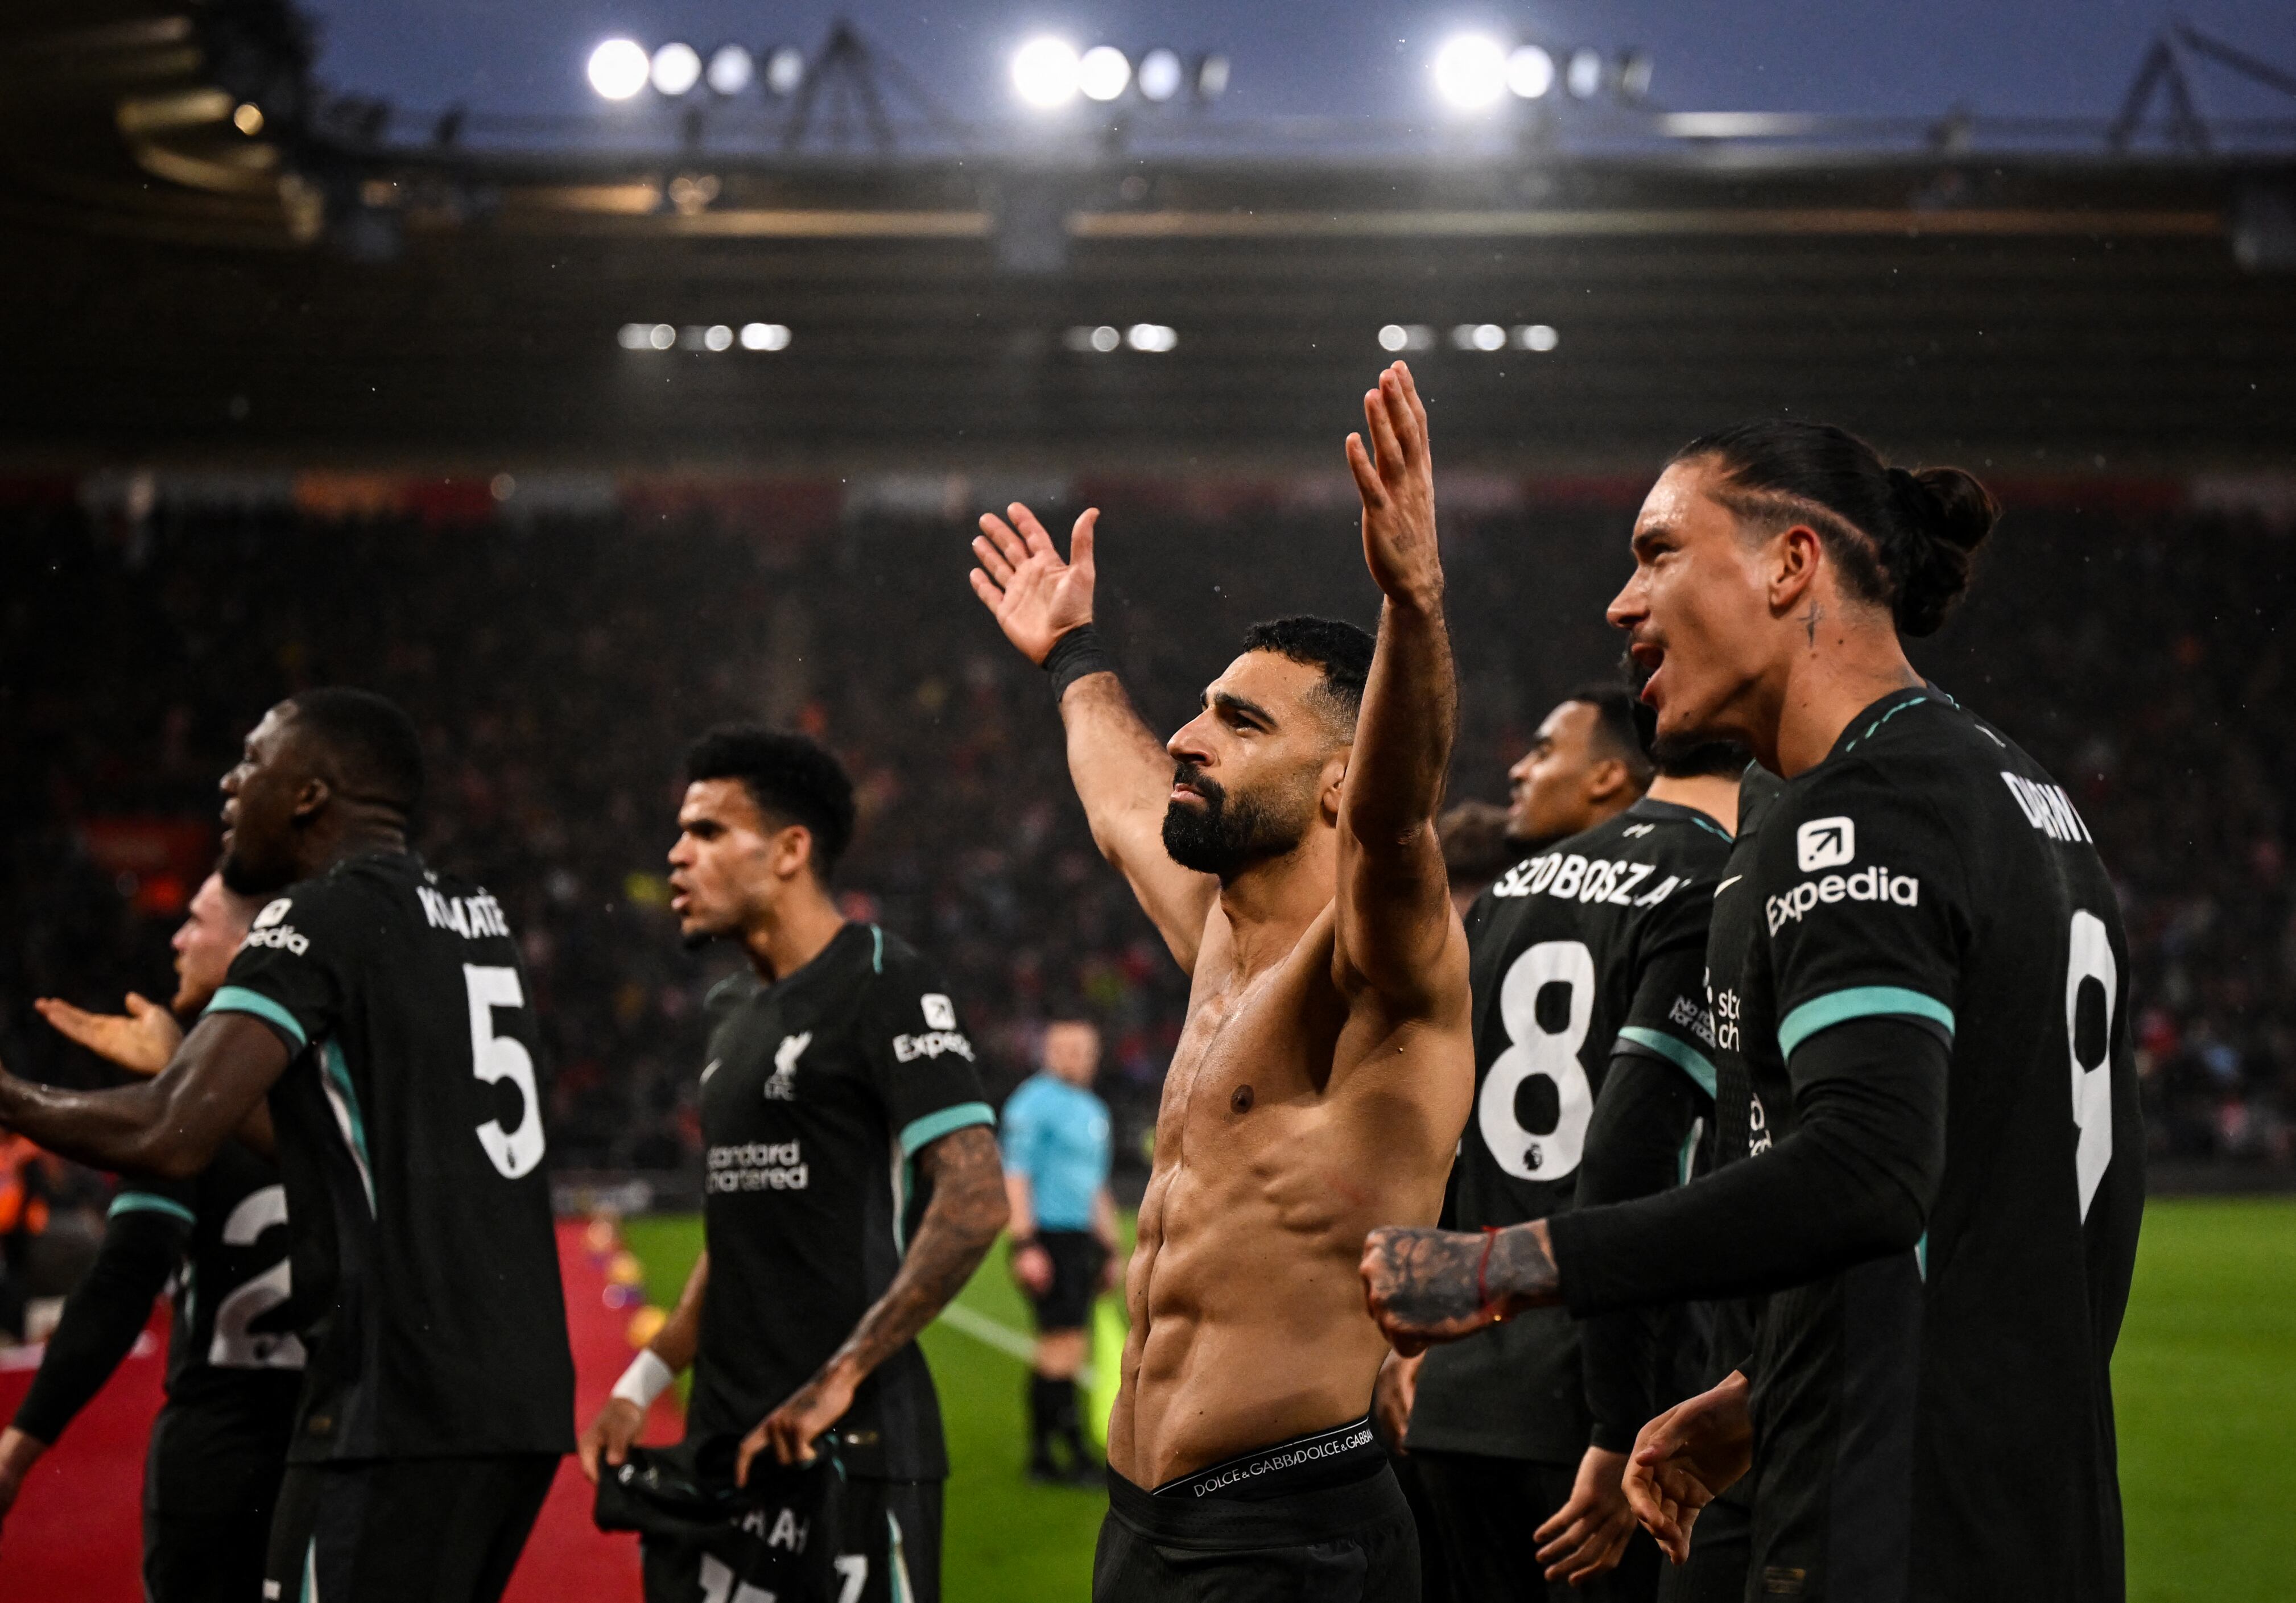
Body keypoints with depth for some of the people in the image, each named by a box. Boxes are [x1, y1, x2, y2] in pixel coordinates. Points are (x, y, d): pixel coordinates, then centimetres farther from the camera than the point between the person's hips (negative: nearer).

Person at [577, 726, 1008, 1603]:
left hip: (850, 1439, -8)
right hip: (726, 1434, 8)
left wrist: (839, 1380, -21)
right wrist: (643, 1382, 18)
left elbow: (974, 1203, -19)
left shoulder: (885, 987, -10)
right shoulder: (736, 1010, 18)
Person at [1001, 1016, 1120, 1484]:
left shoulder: (1093, 1110, 21)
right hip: (1047, 1238, -8)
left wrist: (1109, 1248, 25)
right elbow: (1015, 1177, -12)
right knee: (1064, 1345, -11)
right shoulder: (1035, 1103, -6)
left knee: (1056, 1352, 8)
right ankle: (1075, 1452, -11)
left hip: (1080, 1241, 8)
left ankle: (1041, 1454, 11)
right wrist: (1025, 1245, -18)